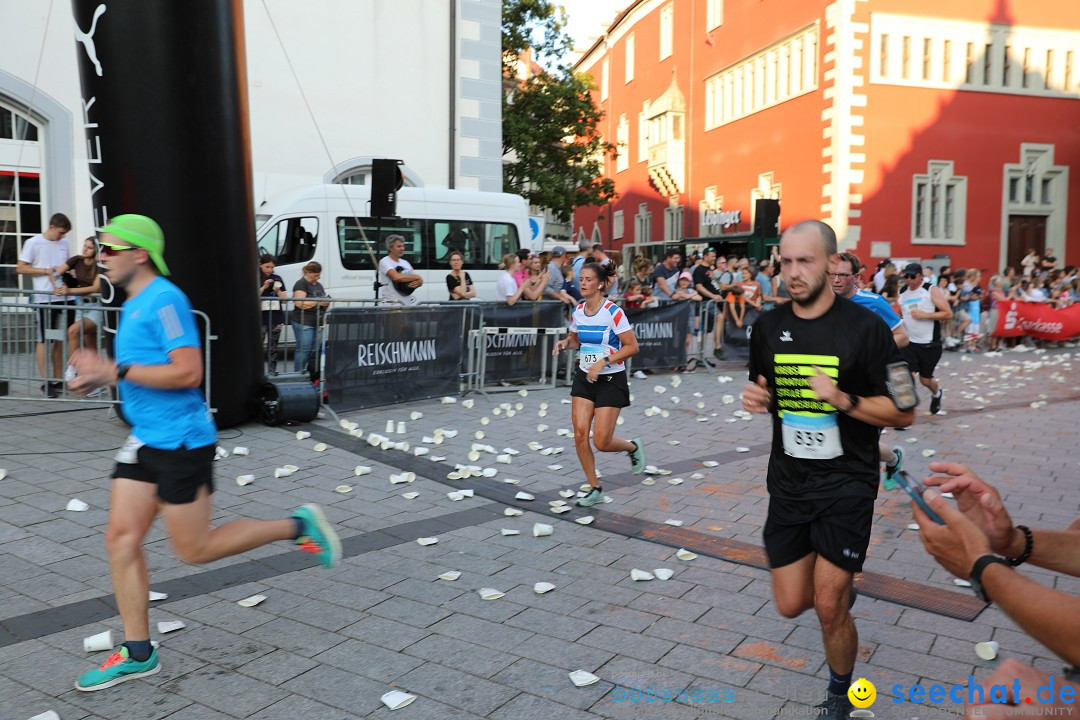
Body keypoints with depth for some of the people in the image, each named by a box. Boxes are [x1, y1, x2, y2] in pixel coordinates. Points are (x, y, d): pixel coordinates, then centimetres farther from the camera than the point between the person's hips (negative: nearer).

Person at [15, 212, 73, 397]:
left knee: (60, 340, 7)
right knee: (44, 340, -1)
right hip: (44, 298, -5)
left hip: (63, 297, 5)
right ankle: (45, 382, 1)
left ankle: (58, 380, 14)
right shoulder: (33, 243, -2)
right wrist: (46, 271, -12)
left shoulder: (63, 244, 15)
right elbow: (20, 268, -4)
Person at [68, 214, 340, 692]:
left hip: (180, 441, -9)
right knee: (121, 539, 6)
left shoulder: (164, 300, -16)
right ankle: (137, 654, 17)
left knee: (195, 550, 0)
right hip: (145, 439, 9)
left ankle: (298, 526, 14)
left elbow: (188, 372, -23)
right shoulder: (133, 304, 14)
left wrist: (115, 371, -22)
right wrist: (98, 379, 12)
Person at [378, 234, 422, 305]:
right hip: (392, 302, -6)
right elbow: (396, 277, -23)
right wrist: (417, 277, -11)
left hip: (409, 301, 6)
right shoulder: (384, 262, -6)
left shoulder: (405, 262, 16)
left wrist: (418, 283, -10)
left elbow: (421, 281, 15)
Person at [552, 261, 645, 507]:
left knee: (601, 442, -6)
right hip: (584, 377, 6)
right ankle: (595, 489, 13)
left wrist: (603, 362, -23)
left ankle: (633, 447, 29)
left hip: (611, 380, -5)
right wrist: (565, 342, -4)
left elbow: (632, 346, -15)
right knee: (580, 434, -4)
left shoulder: (613, 312, -16)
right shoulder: (577, 311, 2)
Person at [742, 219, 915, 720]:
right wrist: (754, 398, -7)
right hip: (788, 481, 4)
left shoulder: (864, 327, -12)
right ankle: (840, 586, 43)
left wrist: (843, 400, -25)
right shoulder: (768, 327, 1)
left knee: (828, 608, 0)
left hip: (846, 483, -4)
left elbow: (903, 412, -9)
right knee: (791, 605, 8)